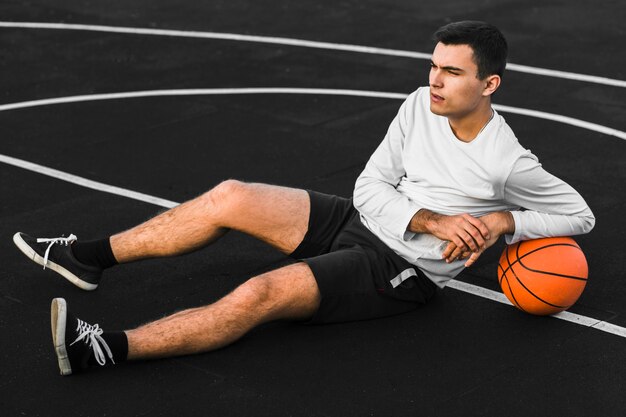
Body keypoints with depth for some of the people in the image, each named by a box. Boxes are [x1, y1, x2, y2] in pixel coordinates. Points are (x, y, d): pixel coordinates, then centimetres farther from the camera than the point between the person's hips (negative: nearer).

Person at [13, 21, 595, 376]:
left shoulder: (510, 164, -15)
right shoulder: (420, 106, -1)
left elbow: (580, 214, -3)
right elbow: (369, 187, -2)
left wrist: (503, 221, -18)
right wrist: (429, 220, -19)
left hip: (399, 272, -7)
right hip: (359, 219, 7)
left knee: (261, 294, -27)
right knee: (232, 196, -8)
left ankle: (108, 350, -32)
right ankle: (90, 259, 0)